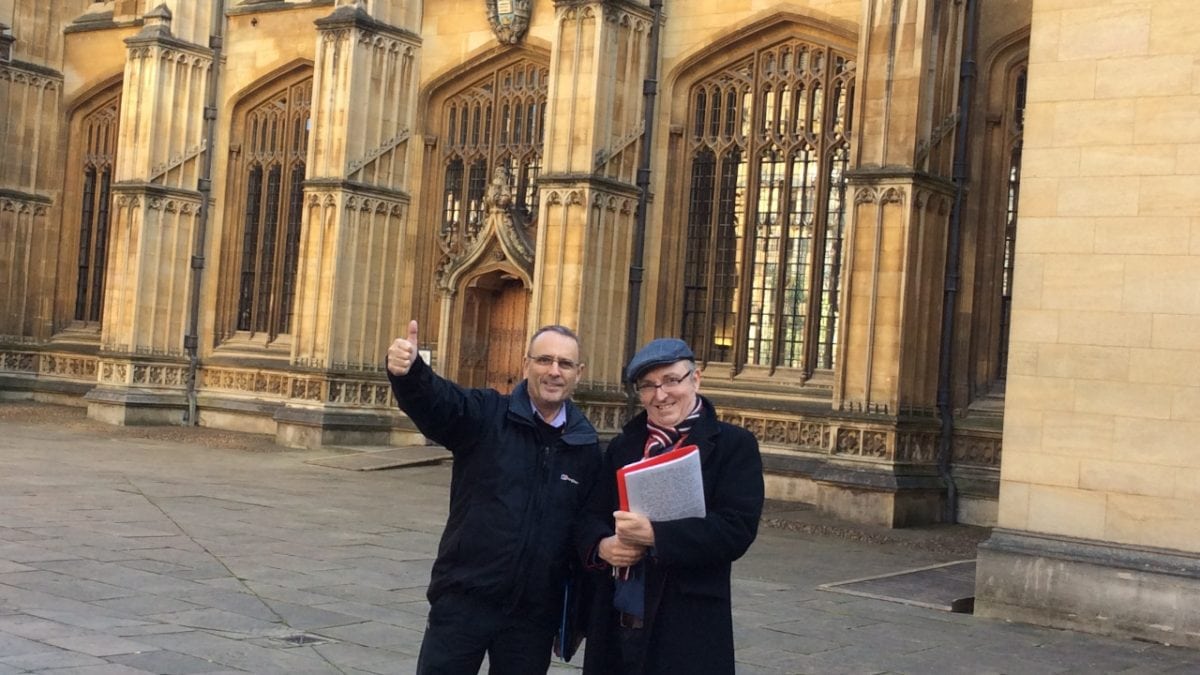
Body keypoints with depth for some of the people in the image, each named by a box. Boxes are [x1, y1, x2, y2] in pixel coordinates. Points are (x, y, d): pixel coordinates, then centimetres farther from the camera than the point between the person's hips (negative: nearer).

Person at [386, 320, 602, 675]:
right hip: (463, 599, -2)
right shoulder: (484, 415, -4)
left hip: (535, 613, 3)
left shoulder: (587, 445, 4)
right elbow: (434, 399, -24)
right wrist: (407, 371, -47)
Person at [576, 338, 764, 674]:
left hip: (688, 628, -4)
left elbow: (737, 529, -13)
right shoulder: (622, 447, 14)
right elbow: (592, 517, 11)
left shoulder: (734, 445, -3)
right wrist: (603, 545, -12)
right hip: (614, 624, 5)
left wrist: (654, 535, -21)